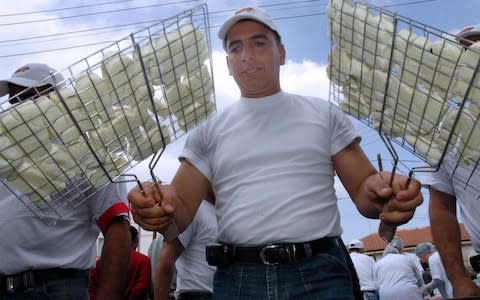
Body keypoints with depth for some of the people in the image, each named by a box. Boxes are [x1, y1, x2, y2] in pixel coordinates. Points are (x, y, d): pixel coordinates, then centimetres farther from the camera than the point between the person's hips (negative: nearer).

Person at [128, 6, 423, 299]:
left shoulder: (325, 114, 9)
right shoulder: (208, 132, 10)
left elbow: (363, 189, 6)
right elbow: (181, 213, 6)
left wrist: (381, 191, -19)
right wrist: (161, 205, -18)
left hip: (320, 274, 0)